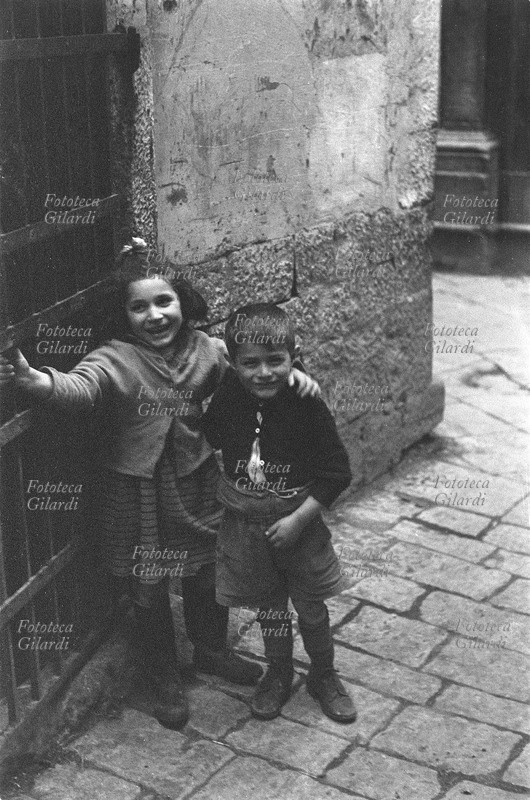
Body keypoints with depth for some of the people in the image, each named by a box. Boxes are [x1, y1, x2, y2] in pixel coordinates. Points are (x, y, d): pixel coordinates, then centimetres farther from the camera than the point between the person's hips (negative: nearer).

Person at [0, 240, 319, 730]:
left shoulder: (205, 350, -4)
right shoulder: (115, 360, -19)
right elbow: (79, 387, -38)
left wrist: (291, 372, -9)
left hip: (197, 483, 4)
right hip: (137, 493, -4)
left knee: (208, 575, 21)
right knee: (149, 591, 11)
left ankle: (211, 650, 49)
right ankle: (166, 680, 34)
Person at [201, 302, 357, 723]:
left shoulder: (307, 407, -21)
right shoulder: (225, 401, -12)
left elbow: (336, 472, -16)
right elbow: (211, 441, 8)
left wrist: (298, 519, -19)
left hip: (299, 524, -2)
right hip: (246, 527, 2)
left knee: (311, 608, 12)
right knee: (269, 607, 18)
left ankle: (324, 676, 35)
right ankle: (278, 674, 40)